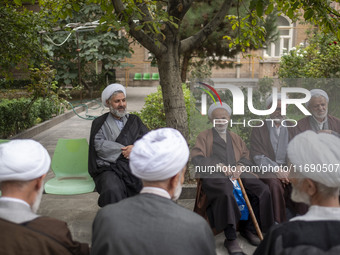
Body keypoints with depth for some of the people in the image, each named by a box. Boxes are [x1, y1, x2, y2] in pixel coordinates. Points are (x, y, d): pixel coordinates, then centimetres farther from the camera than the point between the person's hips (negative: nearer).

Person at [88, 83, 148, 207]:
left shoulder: (134, 120, 24)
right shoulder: (100, 123, 15)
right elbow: (100, 145, -2)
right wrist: (126, 150, -6)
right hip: (110, 168, -2)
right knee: (112, 190, -35)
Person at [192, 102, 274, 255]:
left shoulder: (235, 138, 29)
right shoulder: (204, 137, 15)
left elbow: (246, 155, 15)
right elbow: (196, 158, 0)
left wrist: (240, 166, -9)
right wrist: (219, 165, -14)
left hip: (237, 173, 5)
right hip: (214, 175, -4)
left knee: (263, 191, -20)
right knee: (227, 192, -38)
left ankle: (247, 228, -3)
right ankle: (230, 239, -31)